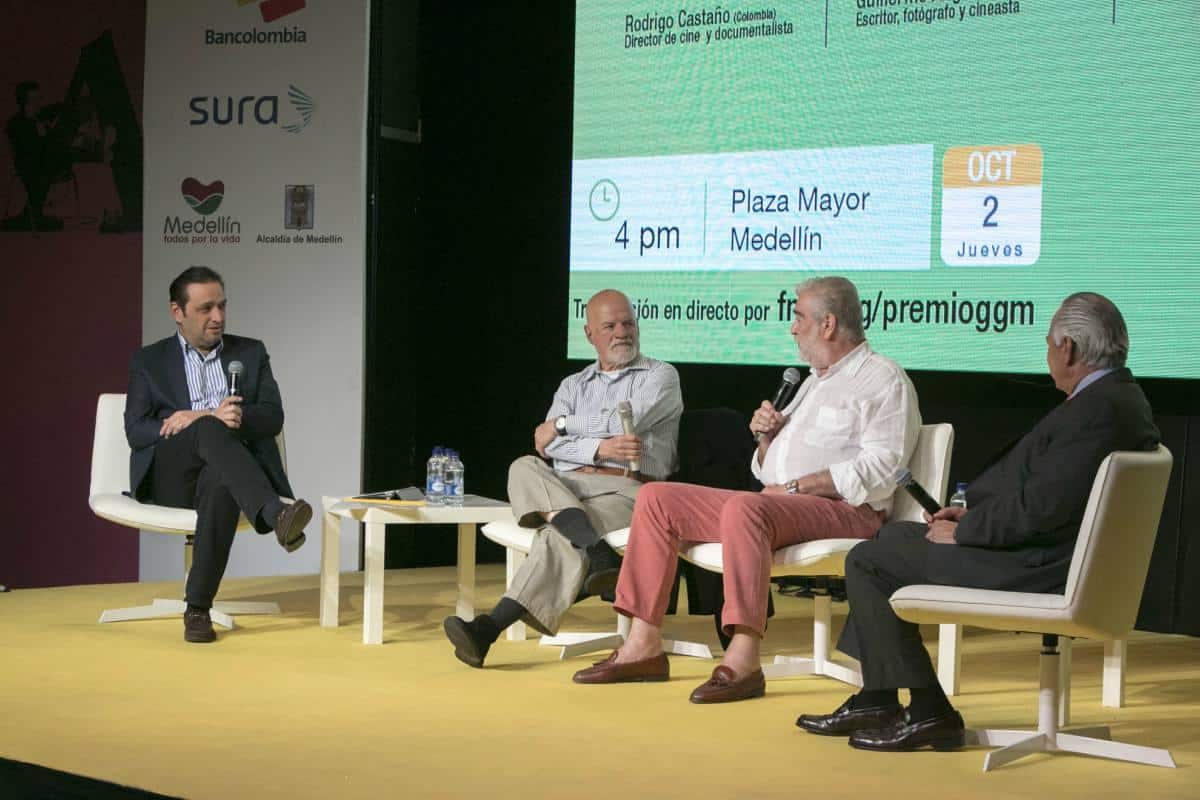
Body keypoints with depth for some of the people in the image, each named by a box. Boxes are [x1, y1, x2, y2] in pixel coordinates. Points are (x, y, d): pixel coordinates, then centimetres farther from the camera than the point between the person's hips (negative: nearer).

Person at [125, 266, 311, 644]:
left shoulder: (251, 353, 18)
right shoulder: (149, 361, 15)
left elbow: (273, 417, 4)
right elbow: (136, 430, 1)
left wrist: (196, 417, -11)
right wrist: (210, 419, -16)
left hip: (224, 471, 1)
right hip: (169, 477, -1)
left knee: (220, 482, -38)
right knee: (212, 431, -35)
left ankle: (198, 608, -36)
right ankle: (275, 514, -55)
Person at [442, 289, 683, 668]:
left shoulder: (660, 377, 14)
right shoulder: (573, 385, 26)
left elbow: (624, 422, -7)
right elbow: (548, 445, 6)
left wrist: (564, 425, 5)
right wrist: (599, 448, -14)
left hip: (626, 490, -4)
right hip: (564, 487, 4)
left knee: (557, 538, -34)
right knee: (525, 468, -31)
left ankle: (490, 627, -47)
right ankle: (599, 554, -47)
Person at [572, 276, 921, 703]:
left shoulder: (882, 379, -1)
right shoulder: (814, 381, 27)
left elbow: (879, 468, -16)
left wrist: (795, 487, -17)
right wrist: (766, 436, 7)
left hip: (844, 509, -9)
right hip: (777, 504, 9)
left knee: (744, 508, -39)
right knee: (655, 499, 0)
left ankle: (743, 659, -41)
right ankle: (644, 646, -6)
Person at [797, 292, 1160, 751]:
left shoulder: (1096, 410, -24)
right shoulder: (1120, 397, 10)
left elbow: (1040, 508, -28)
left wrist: (963, 532, -13)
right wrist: (974, 516, 10)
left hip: (1035, 568, -11)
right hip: (1052, 555, 11)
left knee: (867, 561, -5)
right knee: (896, 537, 22)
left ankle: (928, 712, -1)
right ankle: (876, 700, 22)